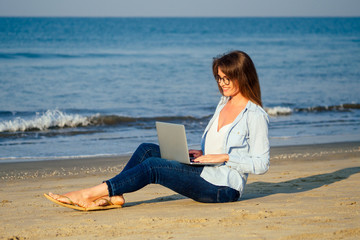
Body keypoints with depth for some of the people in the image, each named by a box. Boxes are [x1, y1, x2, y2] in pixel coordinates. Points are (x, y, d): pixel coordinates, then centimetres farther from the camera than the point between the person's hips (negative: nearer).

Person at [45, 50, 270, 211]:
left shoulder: (255, 115, -11)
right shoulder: (224, 103, 16)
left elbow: (262, 164, -14)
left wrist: (224, 157, -18)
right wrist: (202, 153, 5)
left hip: (224, 188, -9)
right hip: (205, 173, 9)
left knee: (152, 166, -22)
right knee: (147, 149, -7)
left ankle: (88, 195, -21)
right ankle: (114, 196, -15)